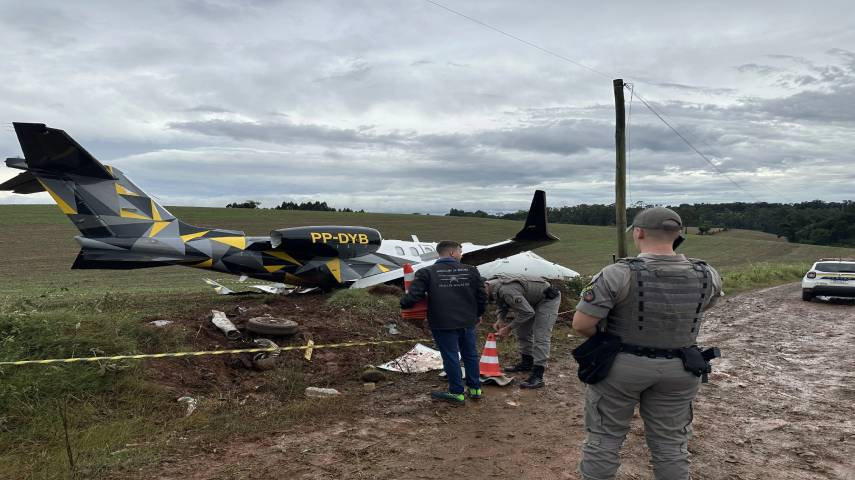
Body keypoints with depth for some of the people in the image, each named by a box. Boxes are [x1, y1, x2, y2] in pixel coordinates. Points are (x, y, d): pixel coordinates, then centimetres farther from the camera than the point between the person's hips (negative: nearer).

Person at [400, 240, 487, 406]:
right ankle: (475, 388, 29)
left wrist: (403, 303, 9)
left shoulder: (426, 273, -8)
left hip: (443, 324, -3)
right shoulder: (471, 271, 1)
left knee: (451, 356, 7)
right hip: (468, 322, 3)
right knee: (470, 354, 18)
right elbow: (482, 296, 5)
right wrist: (478, 314, 22)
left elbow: (412, 297, -14)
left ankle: (457, 393, 15)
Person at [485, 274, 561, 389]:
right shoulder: (494, 286, -6)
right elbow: (502, 305, 12)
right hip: (531, 300, 10)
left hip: (548, 298, -10)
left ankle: (537, 376, -19)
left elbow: (527, 312, -30)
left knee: (540, 336, -16)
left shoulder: (507, 291, -36)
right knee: (522, 331, 15)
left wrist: (508, 328, -23)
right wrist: (500, 320, -7)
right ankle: (527, 362, 29)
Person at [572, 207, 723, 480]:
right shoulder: (707, 276, -8)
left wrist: (604, 339, 1)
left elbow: (581, 324, -20)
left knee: (605, 438, 13)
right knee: (670, 444, 17)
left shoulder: (618, 274, -21)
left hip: (619, 365, -3)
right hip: (678, 370, 4)